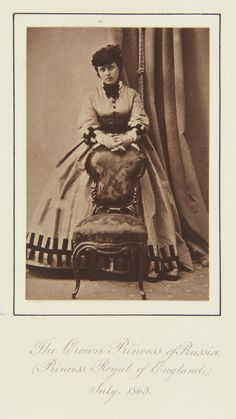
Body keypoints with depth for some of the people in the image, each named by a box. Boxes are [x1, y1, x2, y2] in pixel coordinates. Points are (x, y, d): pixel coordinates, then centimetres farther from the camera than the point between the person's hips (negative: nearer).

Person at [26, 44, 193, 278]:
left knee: (140, 195, -13)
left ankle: (152, 257, -9)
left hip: (130, 147, -1)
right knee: (85, 193, -14)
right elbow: (87, 125, -7)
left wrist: (127, 138, -27)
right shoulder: (92, 97, 8)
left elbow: (140, 123, -5)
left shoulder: (132, 95, 8)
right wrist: (104, 138, -27)